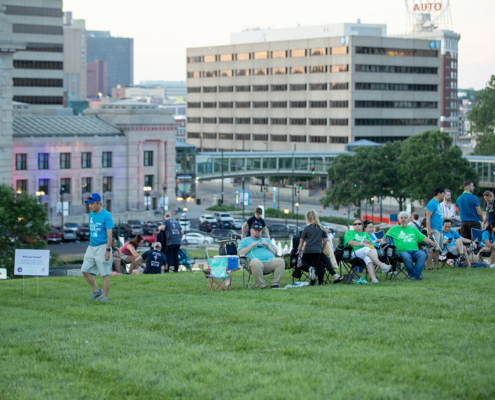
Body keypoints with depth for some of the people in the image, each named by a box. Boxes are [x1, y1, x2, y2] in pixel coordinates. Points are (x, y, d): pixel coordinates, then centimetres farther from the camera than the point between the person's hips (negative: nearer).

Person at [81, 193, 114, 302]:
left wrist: (108, 250, -20)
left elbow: (109, 234, -14)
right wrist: (89, 247, 19)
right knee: (85, 270, 4)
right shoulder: (91, 215, 12)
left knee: (105, 273, -3)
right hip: (92, 247, 8)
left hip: (102, 247, -8)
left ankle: (105, 296, 4)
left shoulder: (106, 215, -11)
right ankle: (96, 291, 17)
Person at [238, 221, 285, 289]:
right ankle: (261, 285, -31)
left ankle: (275, 284, -23)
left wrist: (268, 245, 7)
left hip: (270, 261, 4)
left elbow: (275, 252, 24)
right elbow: (240, 253, 8)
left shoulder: (266, 240, 34)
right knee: (255, 263, -42)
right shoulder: (245, 241, 24)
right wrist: (252, 245, 1)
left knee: (281, 261, -27)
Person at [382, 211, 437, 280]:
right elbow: (383, 239, 21)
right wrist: (385, 244, -1)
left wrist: (431, 242, 4)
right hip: (402, 251, -3)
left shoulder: (413, 229, 28)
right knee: (406, 257, -40)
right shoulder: (394, 229, 21)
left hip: (415, 250, 3)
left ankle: (415, 275, -35)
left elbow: (423, 238, 22)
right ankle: (412, 274, -23)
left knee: (423, 255, -33)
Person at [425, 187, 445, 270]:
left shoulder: (438, 204, 21)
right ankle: (427, 267, -14)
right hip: (434, 229, -10)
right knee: (432, 249, -13)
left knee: (438, 249, 9)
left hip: (439, 229, 10)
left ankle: (435, 267, 12)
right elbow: (428, 217, -15)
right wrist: (429, 230, -22)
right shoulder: (432, 203, -9)